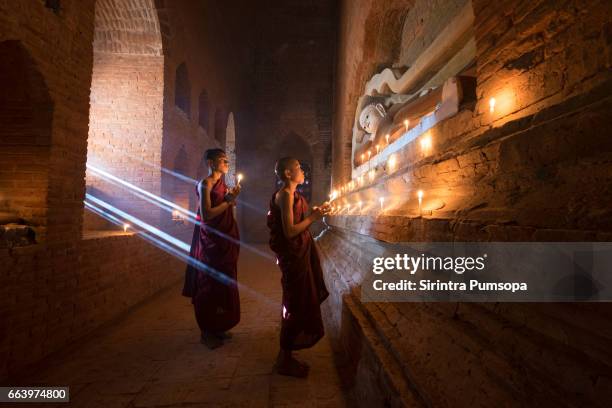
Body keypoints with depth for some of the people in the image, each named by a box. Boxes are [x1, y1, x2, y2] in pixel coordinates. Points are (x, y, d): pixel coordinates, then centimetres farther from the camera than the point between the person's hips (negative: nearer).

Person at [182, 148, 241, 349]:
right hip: (210, 242, -8)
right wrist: (229, 200, -16)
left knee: (223, 284, 14)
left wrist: (231, 199, -1)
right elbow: (206, 216, -20)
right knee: (210, 285, 2)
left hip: (224, 241, 8)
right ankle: (207, 332, 17)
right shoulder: (206, 184, -11)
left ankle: (218, 328, 28)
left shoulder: (222, 184, 11)